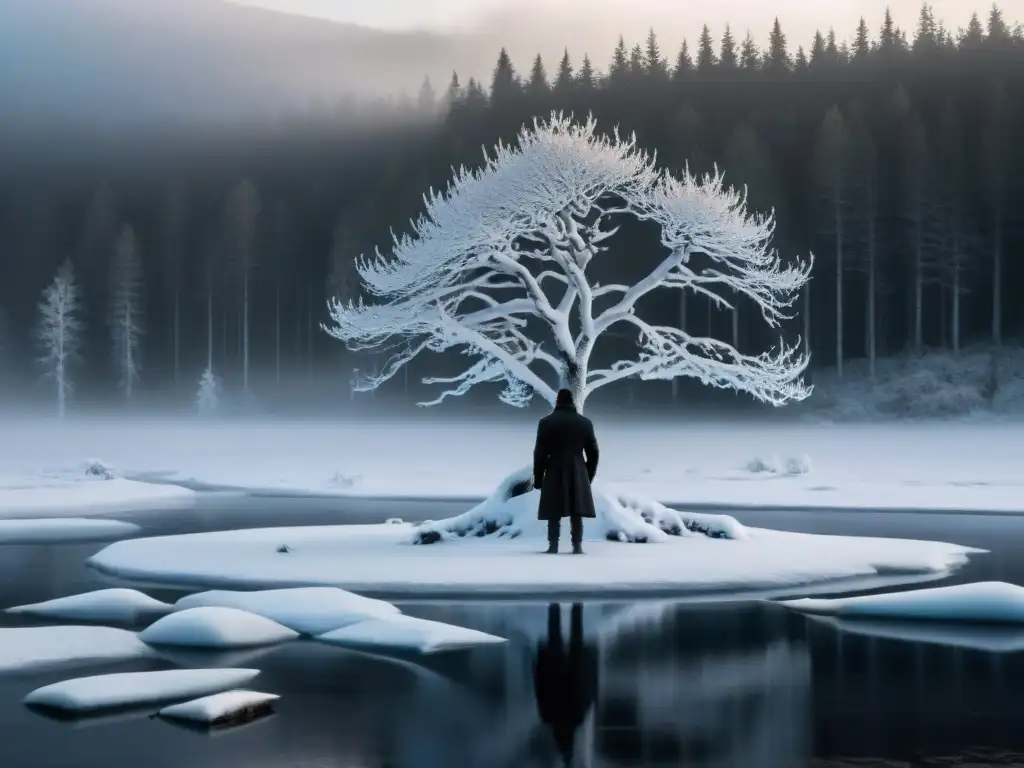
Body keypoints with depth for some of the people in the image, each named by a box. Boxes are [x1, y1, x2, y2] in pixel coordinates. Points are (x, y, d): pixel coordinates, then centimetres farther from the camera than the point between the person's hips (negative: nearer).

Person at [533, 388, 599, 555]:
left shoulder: (546, 422, -3)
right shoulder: (585, 423, 4)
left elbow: (540, 452, -4)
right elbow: (593, 452, 7)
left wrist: (538, 477, 3)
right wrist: (589, 476, 17)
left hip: (555, 473, -2)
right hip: (578, 474, 2)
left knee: (554, 512, 1)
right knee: (576, 512, 5)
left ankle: (553, 546, -3)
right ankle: (577, 546, 1)